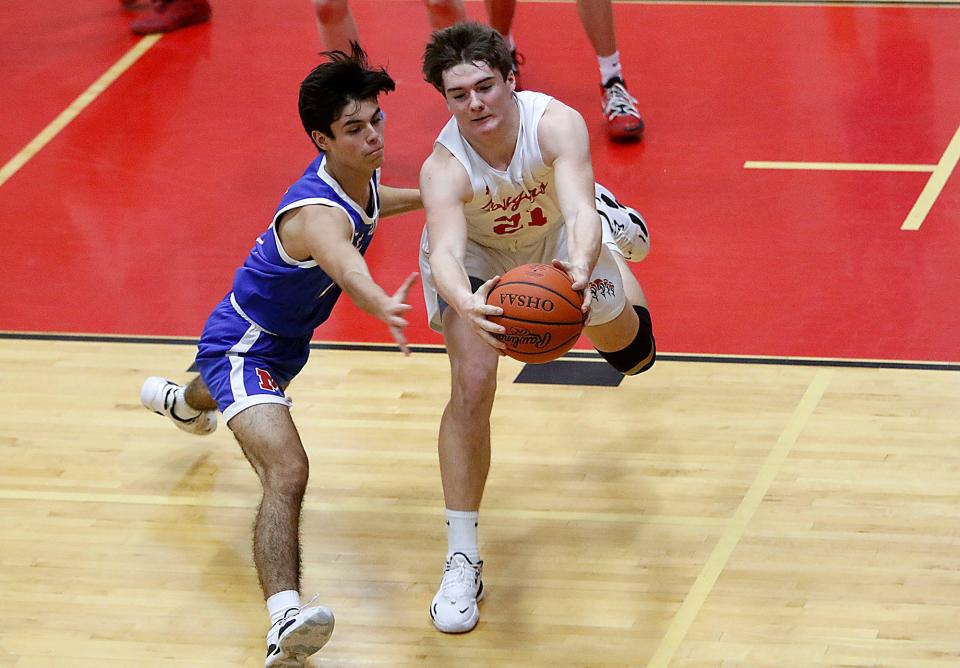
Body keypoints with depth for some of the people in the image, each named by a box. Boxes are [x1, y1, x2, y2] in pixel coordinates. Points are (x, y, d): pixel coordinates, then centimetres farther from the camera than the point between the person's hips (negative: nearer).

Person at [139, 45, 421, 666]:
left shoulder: (361, 174, -11)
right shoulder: (318, 214, -40)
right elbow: (344, 263, -65)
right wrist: (382, 307, -86)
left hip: (285, 338, 10)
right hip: (243, 345, -10)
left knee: (232, 395, 44)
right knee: (288, 473, -33)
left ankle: (179, 400, 81)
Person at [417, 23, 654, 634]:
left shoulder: (556, 124, -37)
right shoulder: (444, 169, -38)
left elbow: (579, 212, -50)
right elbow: (446, 253, -53)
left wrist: (580, 268, -72)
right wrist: (465, 302, -76)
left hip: (557, 232, 2)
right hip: (476, 253, -2)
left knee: (633, 354, 3)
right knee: (472, 386, -20)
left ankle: (615, 230, 36)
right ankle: (462, 560, -12)